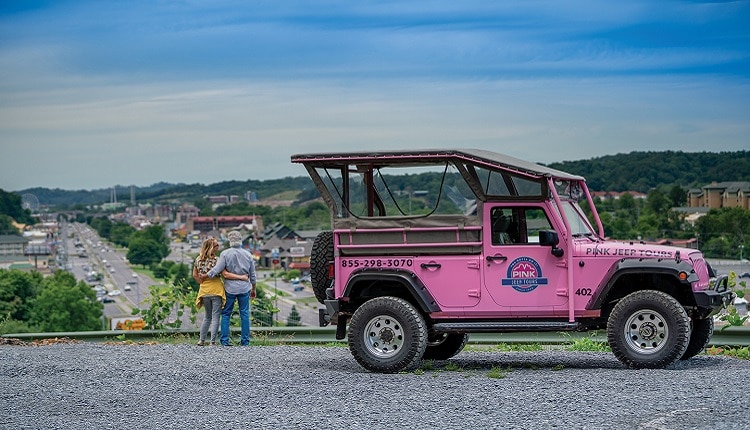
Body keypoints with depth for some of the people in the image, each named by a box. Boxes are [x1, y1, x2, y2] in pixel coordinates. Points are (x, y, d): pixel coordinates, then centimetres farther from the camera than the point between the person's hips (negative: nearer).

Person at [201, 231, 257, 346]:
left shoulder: (225, 254, -8)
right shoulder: (248, 255, 3)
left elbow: (216, 270, -12)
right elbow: (252, 275, 10)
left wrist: (204, 276, 2)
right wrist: (253, 289, 21)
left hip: (230, 288, -2)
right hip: (244, 288, 2)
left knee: (226, 314, 6)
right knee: (244, 314, 6)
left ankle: (224, 340, 2)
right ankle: (245, 340, 6)